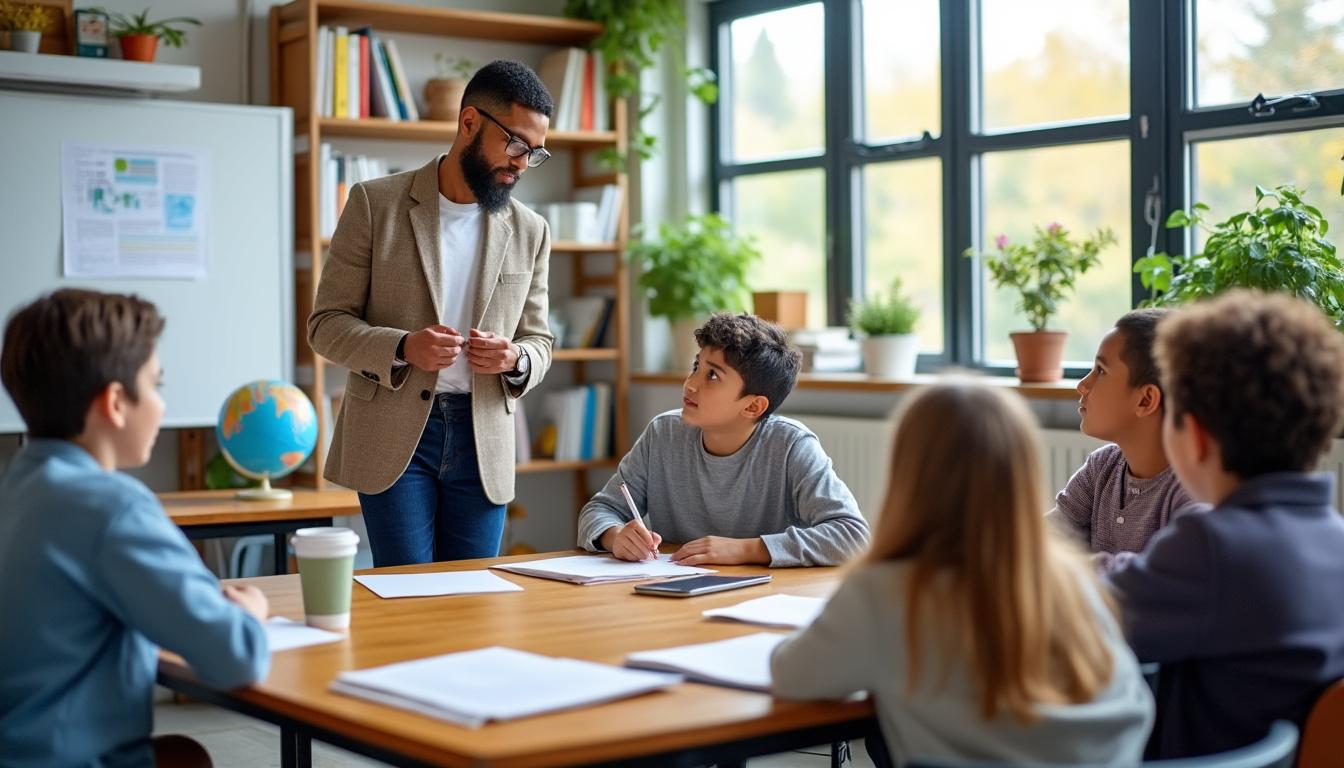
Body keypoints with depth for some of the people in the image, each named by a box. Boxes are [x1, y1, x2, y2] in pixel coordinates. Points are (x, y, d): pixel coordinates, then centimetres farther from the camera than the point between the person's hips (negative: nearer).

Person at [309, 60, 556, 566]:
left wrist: (515, 360, -11)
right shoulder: (375, 204, -2)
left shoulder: (530, 231, 8)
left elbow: (539, 341, 14)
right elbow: (327, 325, -2)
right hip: (394, 433, -3)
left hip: (483, 441, 3)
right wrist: (402, 348, -21)